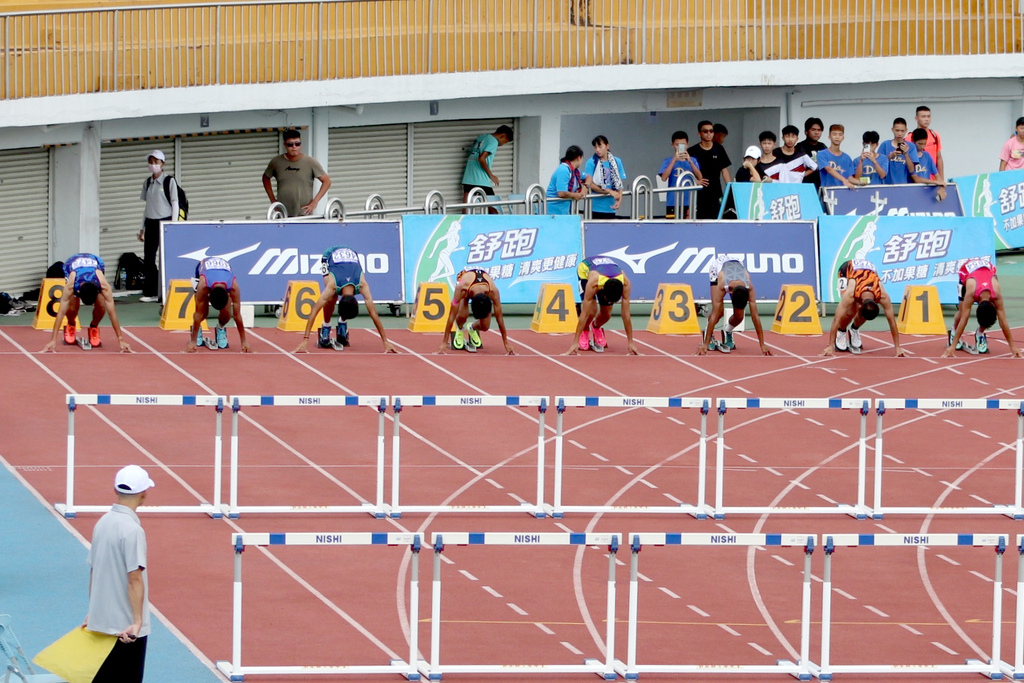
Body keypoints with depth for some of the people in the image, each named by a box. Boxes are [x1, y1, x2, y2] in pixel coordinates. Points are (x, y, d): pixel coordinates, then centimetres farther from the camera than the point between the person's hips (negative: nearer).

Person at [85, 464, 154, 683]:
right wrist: (137, 621, -22)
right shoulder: (132, 530, -16)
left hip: (99, 623, 7)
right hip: (127, 627, -7)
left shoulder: (102, 523, 6)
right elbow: (134, 579, -21)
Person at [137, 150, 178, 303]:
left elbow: (175, 204, -2)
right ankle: (150, 292, 4)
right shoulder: (148, 183, 13)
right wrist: (142, 228, 17)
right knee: (148, 259, 0)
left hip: (165, 221, -5)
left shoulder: (169, 181, -1)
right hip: (151, 222, 5)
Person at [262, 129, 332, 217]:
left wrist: (314, 202, -6)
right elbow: (266, 178, 23)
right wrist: (272, 199, 14)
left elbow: (326, 181, 1)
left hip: (304, 213, -2)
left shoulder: (310, 162, -1)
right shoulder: (276, 162, 5)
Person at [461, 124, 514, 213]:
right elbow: (481, 158, -19)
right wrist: (491, 175, -9)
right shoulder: (493, 142, -8)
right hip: (481, 180, -8)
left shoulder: (481, 137, 18)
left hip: (468, 178, 8)